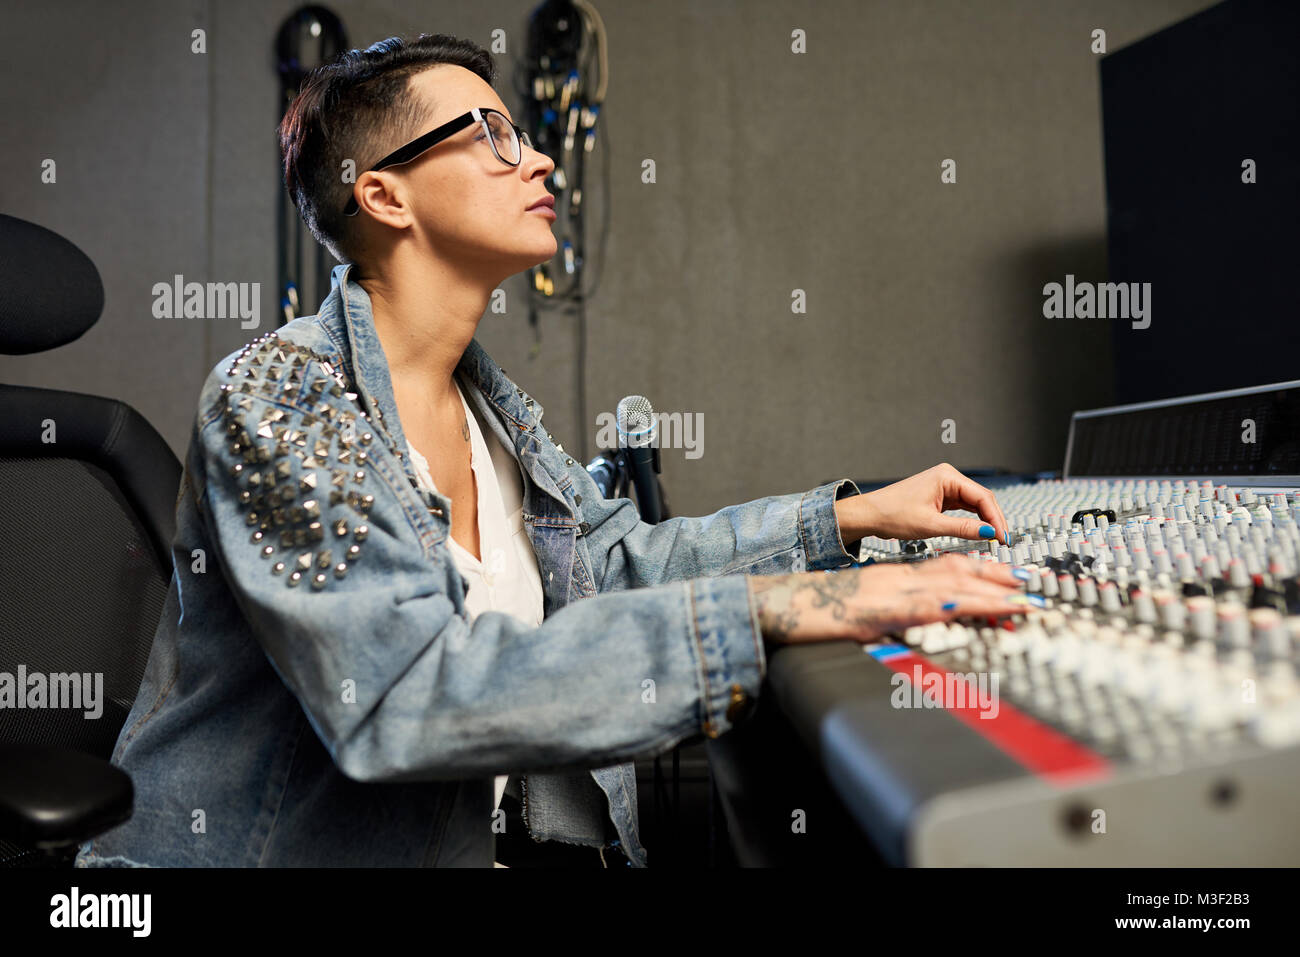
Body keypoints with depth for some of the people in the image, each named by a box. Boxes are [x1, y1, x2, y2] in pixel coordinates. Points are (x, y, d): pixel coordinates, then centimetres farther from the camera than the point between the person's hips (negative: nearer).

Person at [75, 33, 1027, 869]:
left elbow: (617, 556, 12)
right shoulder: (277, 396, -19)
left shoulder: (488, 399, 4)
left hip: (459, 843, 6)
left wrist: (850, 516, 3)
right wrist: (767, 611, -34)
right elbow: (399, 693, -30)